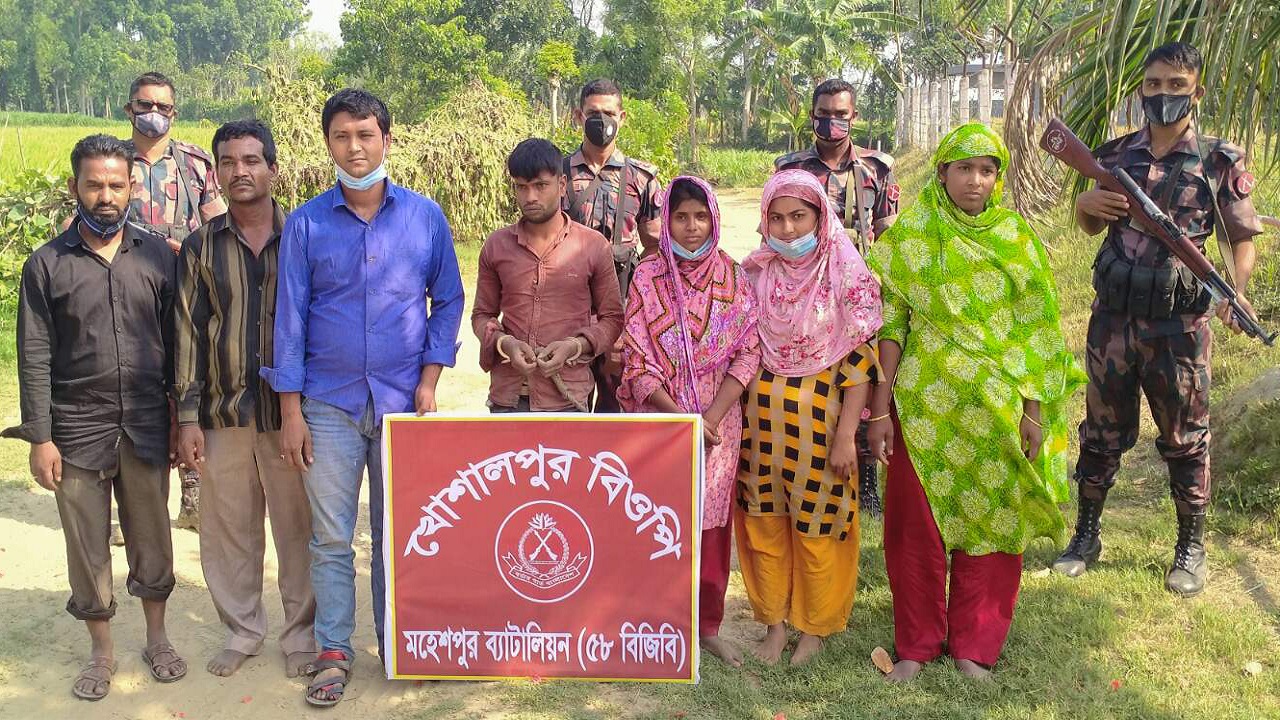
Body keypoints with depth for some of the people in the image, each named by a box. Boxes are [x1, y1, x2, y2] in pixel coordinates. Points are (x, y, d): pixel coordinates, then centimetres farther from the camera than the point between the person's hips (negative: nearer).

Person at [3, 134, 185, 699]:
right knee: (87, 545, 9)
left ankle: (157, 639, 30)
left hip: (146, 427, 1)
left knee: (151, 537, 11)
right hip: (77, 430, -1)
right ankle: (102, 650, 27)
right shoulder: (47, 265, -2)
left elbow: (177, 342, 5)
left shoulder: (158, 256, 2)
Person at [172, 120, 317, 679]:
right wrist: (186, 416, 0)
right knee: (228, 529, 11)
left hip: (292, 411, -1)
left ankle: (301, 632, 23)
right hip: (223, 412, 2)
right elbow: (186, 332, 4)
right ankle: (241, 629, 29)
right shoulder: (200, 247, 3)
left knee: (298, 527, 7)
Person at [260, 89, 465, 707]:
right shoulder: (305, 224, -1)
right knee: (331, 537, 5)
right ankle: (334, 653, 19)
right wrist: (290, 411, -3)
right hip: (329, 403, 0)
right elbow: (289, 318, 0)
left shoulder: (425, 217, 0)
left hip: (402, 400, 0)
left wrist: (429, 379, -3)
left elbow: (447, 301, 7)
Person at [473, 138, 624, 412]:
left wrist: (575, 346, -12)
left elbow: (612, 318, 7)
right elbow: (482, 314, 15)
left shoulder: (594, 246, 2)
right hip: (507, 397, 2)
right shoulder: (496, 246, 7)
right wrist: (504, 343, -7)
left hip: (567, 397, -2)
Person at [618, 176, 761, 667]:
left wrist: (711, 418, -13)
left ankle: (708, 625, 23)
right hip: (658, 421, -2)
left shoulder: (733, 277, 1)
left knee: (712, 523, 9)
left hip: (718, 423, 2)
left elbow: (749, 352, -2)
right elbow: (637, 362, -6)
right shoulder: (647, 277, -4)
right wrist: (682, 419, -14)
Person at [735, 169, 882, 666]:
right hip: (761, 415, 4)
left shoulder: (847, 275, -9)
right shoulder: (755, 273, 3)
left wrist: (846, 435, -14)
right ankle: (773, 620, 27)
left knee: (816, 527, 6)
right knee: (764, 522, 10)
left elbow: (861, 358, -10)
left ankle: (815, 626, 25)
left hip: (820, 418, -3)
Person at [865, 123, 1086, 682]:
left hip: (996, 410, 1)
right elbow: (890, 325, -3)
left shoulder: (1018, 240, 2)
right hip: (925, 406, -1)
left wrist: (1032, 409, -2)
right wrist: (880, 411, -7)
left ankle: (973, 645, 25)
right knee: (916, 525, 6)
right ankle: (916, 644, 23)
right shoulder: (908, 238, -2)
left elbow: (1034, 331, 3)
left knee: (993, 525, 8)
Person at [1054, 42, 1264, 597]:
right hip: (1112, 321, 3)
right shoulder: (1116, 155, 5)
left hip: (1179, 327, -2)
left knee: (1185, 439, 8)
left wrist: (1237, 289, -20)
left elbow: (1241, 239, 0)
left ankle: (1191, 549, 23)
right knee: (1101, 433, 12)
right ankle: (1086, 536, 27)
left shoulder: (1220, 163, -3)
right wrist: (1084, 206, -8)